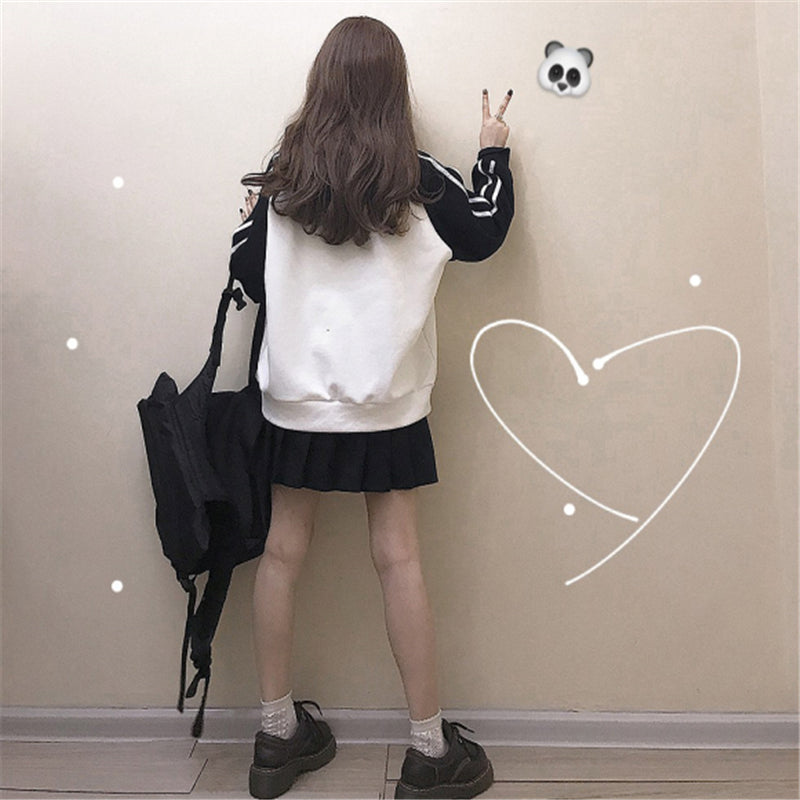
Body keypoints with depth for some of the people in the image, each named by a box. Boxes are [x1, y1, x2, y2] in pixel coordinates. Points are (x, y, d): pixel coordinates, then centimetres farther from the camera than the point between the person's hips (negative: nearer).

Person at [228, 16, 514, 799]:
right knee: (398, 558, 3)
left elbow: (247, 273, 5)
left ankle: (278, 736, 23)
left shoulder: (282, 174, -1)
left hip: (296, 396, 2)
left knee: (282, 552, 10)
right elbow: (484, 234, 8)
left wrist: (253, 213, 24)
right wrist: (493, 153, 22)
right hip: (385, 400, -2)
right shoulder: (415, 177, -6)